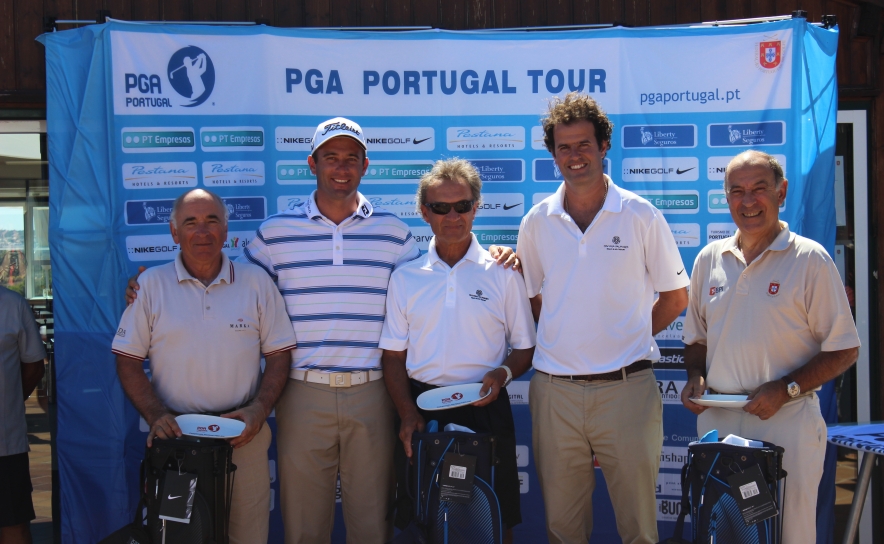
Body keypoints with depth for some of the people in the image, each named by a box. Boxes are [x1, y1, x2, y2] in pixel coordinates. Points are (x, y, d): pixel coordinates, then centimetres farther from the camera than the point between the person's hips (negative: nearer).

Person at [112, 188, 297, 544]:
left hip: (243, 436, 0)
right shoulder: (150, 284, 3)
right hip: (175, 436, 0)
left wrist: (258, 411, -9)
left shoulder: (256, 282, 5)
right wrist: (155, 416, -11)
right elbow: (128, 361, 3)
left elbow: (278, 355, 6)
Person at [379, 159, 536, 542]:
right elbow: (393, 356, 6)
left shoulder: (503, 273, 2)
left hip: (485, 410, -1)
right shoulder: (405, 277, 6)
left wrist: (502, 373, -14)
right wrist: (408, 414, -7)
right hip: (422, 407, 1)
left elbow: (525, 348, 6)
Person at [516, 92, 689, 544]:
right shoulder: (536, 222, 6)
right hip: (554, 391, 2)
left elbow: (676, 297, 7)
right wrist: (569, 337, 6)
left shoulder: (640, 216, 0)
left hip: (626, 387, -2)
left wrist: (628, 338, 2)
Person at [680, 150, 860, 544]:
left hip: (786, 423, -4)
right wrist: (695, 377, 0)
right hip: (716, 421, 5)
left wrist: (785, 389, -15)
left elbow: (844, 350, -5)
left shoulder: (810, 260, -5)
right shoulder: (709, 259, 9)